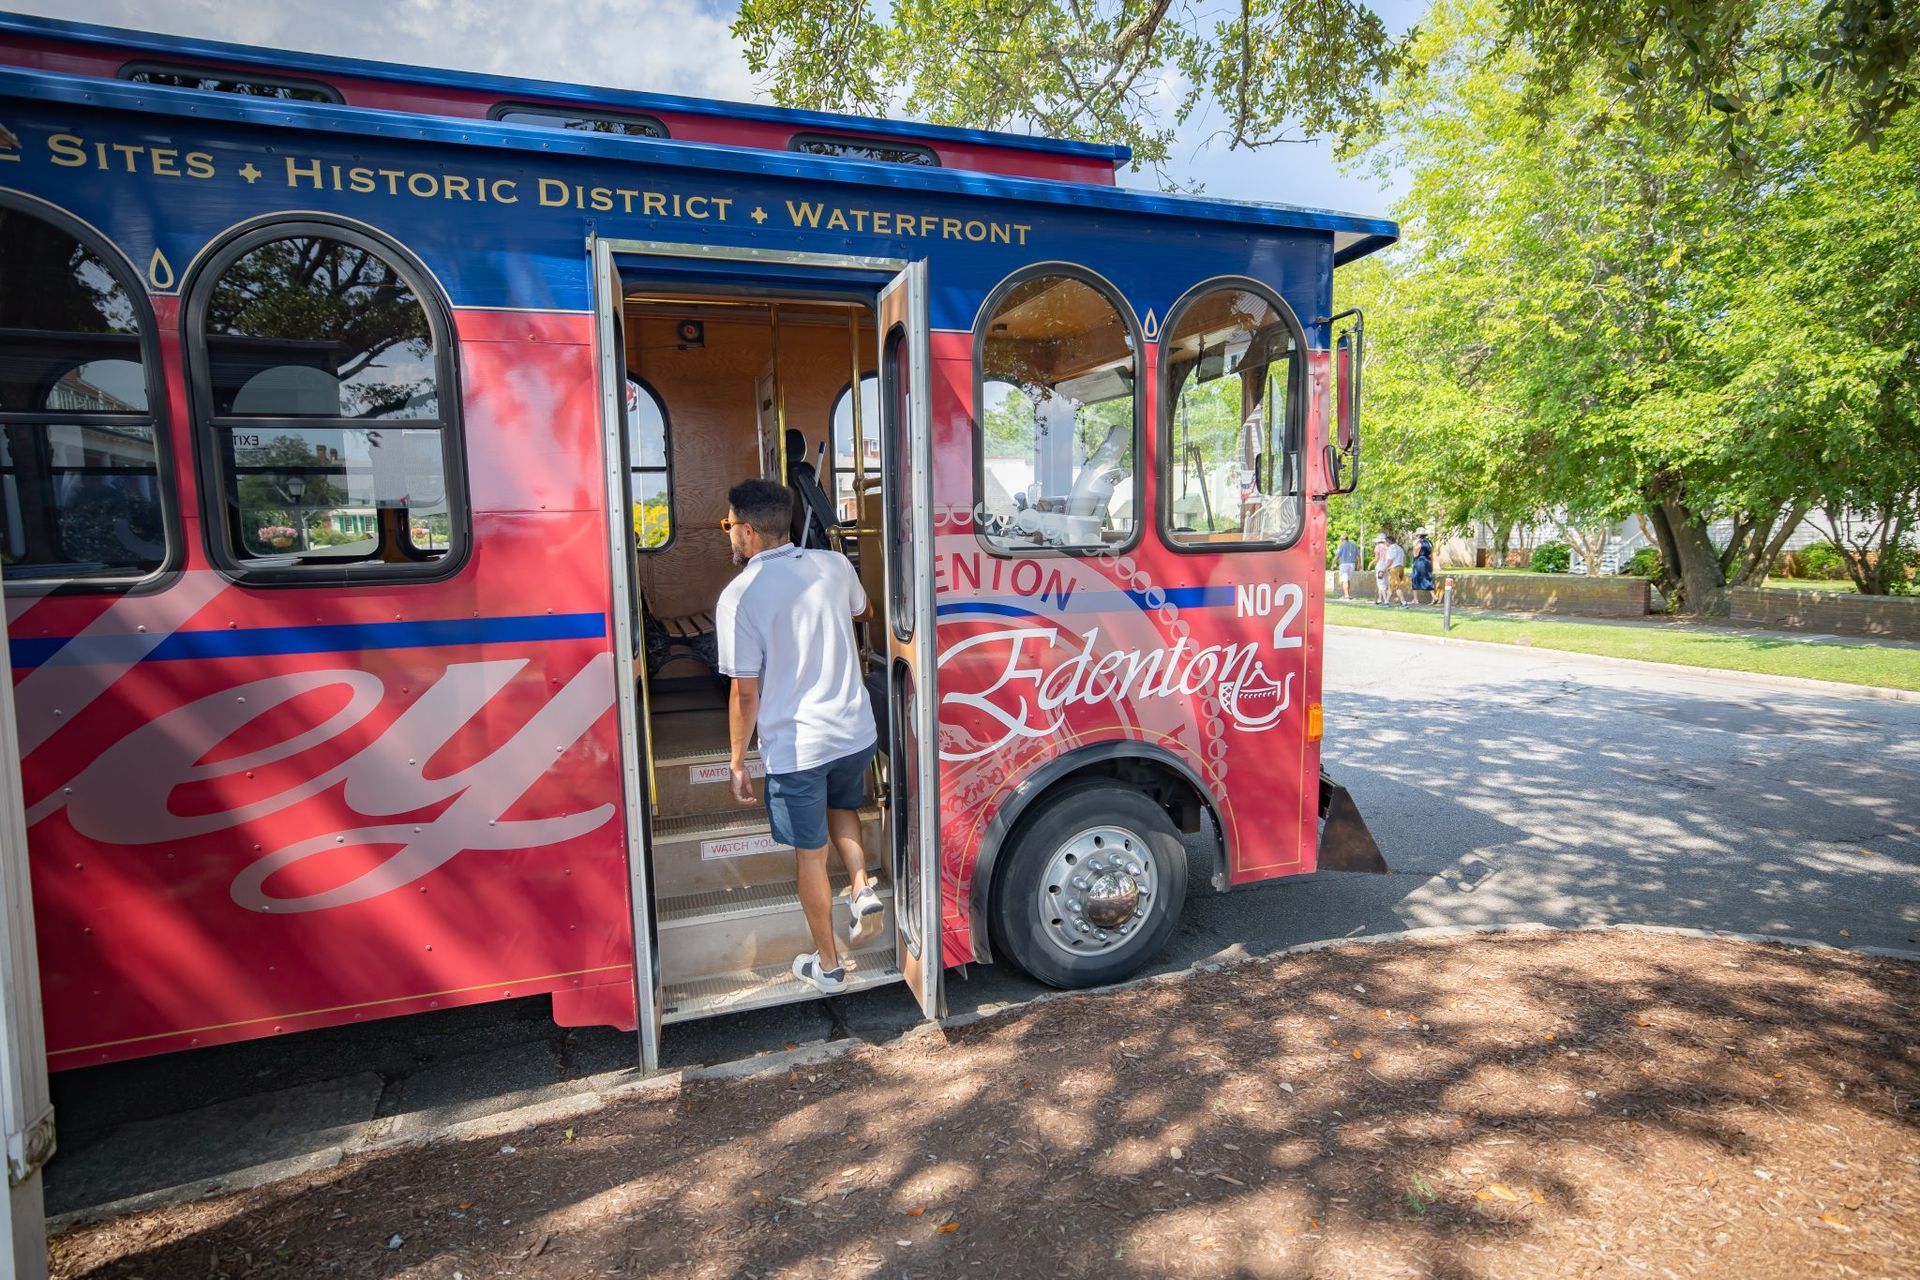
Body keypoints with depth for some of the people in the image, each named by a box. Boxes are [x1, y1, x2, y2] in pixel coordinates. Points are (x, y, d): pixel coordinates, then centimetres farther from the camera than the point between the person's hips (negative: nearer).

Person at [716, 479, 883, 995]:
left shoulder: (739, 595, -16)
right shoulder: (834, 566, -2)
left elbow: (746, 693, -13)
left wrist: (737, 762, -1)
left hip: (794, 749, -4)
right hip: (856, 733, 5)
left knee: (811, 855, 13)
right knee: (842, 807, 33)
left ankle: (827, 965, 27)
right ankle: (863, 888, 14)